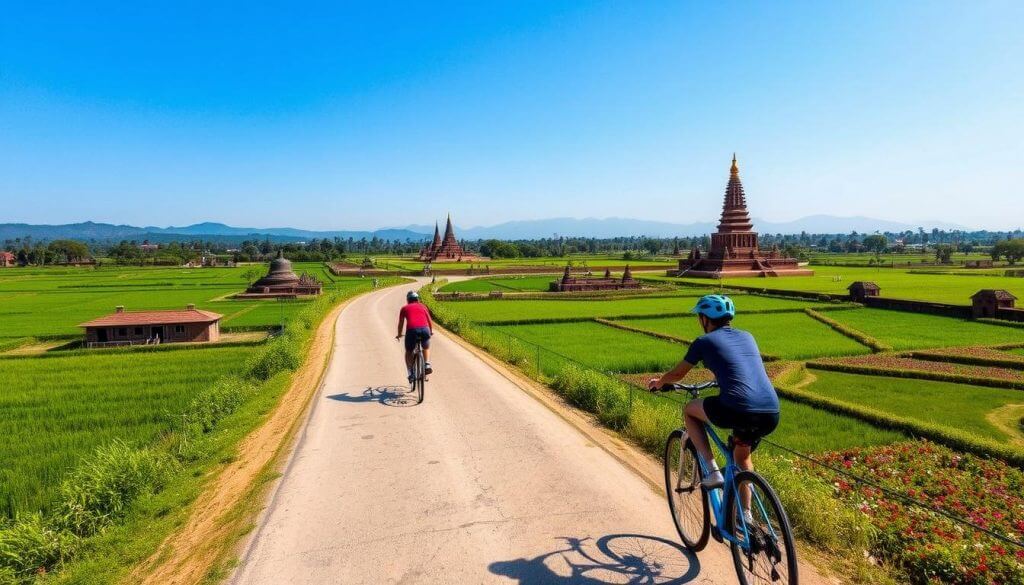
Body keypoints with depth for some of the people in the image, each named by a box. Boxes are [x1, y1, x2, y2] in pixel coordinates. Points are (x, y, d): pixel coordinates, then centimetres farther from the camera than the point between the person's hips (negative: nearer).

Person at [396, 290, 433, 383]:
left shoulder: (405, 308, 23)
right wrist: (431, 331, 50)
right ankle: (427, 365, 11)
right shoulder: (423, 306, 27)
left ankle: (411, 374, 11)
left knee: (408, 352, 22)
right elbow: (429, 320, 32)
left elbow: (401, 324, 29)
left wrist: (399, 335, 46)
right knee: (426, 348, 32)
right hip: (425, 329, 1)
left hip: (411, 330, -1)